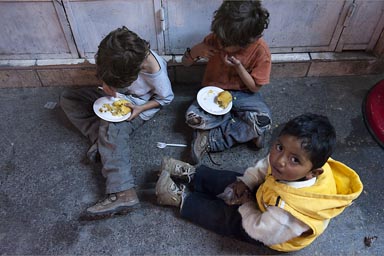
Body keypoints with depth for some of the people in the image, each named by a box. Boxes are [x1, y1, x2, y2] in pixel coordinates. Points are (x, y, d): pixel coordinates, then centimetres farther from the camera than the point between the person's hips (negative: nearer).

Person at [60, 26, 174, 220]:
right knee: (67, 98, -1)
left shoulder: (156, 73, -35)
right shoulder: (113, 56, -24)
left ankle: (123, 194, -40)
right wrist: (106, 83, -20)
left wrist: (140, 109, -25)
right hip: (115, 97, 7)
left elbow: (166, 98, -14)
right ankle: (101, 137, -17)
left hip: (138, 106, -6)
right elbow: (101, 67, 0)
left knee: (112, 129, -34)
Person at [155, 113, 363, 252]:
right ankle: (190, 174, 24)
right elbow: (264, 166, -6)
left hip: (272, 232, -5)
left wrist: (244, 205, -16)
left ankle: (182, 198, 16)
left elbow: (261, 231, -30)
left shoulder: (291, 208, -47)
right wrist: (245, 183, -12)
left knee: (226, 217, -2)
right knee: (232, 179, 6)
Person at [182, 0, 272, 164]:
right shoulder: (215, 38, -18)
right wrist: (195, 51, -30)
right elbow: (185, 63, -7)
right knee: (192, 117, -28)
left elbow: (255, 88, -11)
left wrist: (238, 66, -27)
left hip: (243, 94, 0)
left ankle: (210, 138, -19)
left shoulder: (261, 51, -21)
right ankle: (247, 130, -14)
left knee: (264, 120, -30)